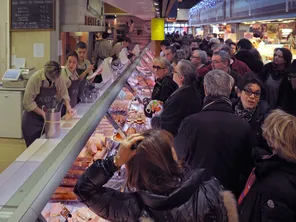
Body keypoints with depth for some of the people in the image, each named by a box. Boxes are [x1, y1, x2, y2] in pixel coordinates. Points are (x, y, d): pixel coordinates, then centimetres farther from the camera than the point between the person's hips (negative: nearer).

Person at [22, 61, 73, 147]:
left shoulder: (58, 78, -11)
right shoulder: (36, 78, -24)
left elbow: (63, 92, 3)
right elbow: (28, 102, -22)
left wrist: (68, 106, -12)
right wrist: (43, 113, -23)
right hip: (33, 118, -4)